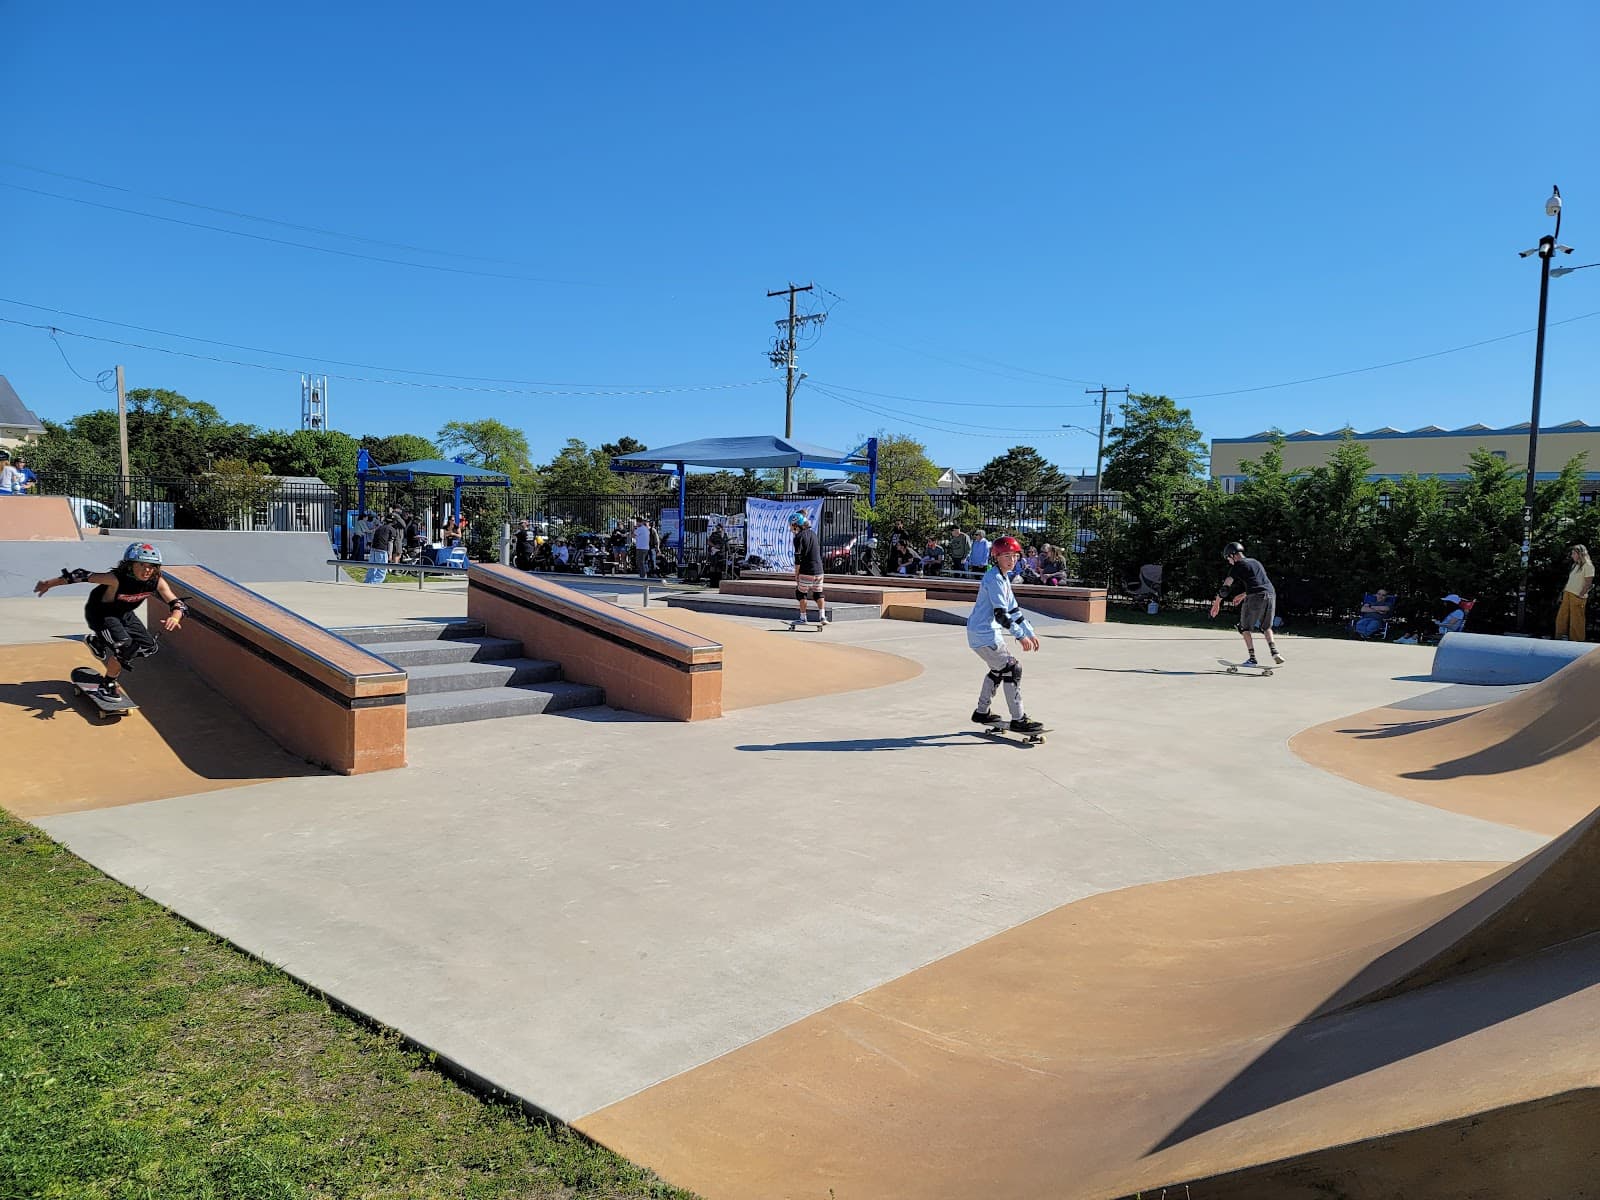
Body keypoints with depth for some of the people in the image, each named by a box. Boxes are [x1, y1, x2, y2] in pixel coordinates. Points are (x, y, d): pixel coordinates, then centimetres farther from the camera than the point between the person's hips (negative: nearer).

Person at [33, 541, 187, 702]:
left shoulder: (157, 582, -23)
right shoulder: (116, 579, -36)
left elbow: (178, 603, -23)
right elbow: (83, 576, -29)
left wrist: (174, 618, -46)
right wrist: (48, 584, -21)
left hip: (124, 613, 6)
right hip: (100, 613, -6)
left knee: (149, 647, 1)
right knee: (125, 647, -23)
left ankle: (97, 643, 21)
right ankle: (106, 686, 0)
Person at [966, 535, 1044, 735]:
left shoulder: (1003, 578, 15)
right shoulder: (994, 578, -17)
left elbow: (1013, 610, 19)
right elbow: (1000, 613, -24)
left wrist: (1030, 633, 16)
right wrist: (1020, 636, -24)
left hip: (988, 632, 11)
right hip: (984, 634, -11)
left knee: (998, 669, 24)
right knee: (1012, 669, -10)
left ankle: (982, 712, 35)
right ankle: (1018, 719, -7)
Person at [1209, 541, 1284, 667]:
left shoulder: (1237, 566, 5)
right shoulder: (1256, 562, 26)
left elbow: (1225, 587, 0)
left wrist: (1217, 603, 9)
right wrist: (1243, 595, 44)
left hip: (1255, 597, -6)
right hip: (1271, 594, 6)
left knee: (1245, 628, 9)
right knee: (1266, 627, 23)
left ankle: (1252, 659, 3)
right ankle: (1274, 653, 7)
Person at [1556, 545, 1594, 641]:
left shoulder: (1588, 566, -6)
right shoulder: (1574, 565, 19)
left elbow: (1588, 583, -11)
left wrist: (1581, 595, -16)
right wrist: (1564, 590, 12)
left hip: (1578, 597, -8)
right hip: (1567, 594, 8)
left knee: (1576, 619, -4)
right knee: (1561, 617, 6)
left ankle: (1577, 640, 4)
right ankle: (1562, 637, 13)